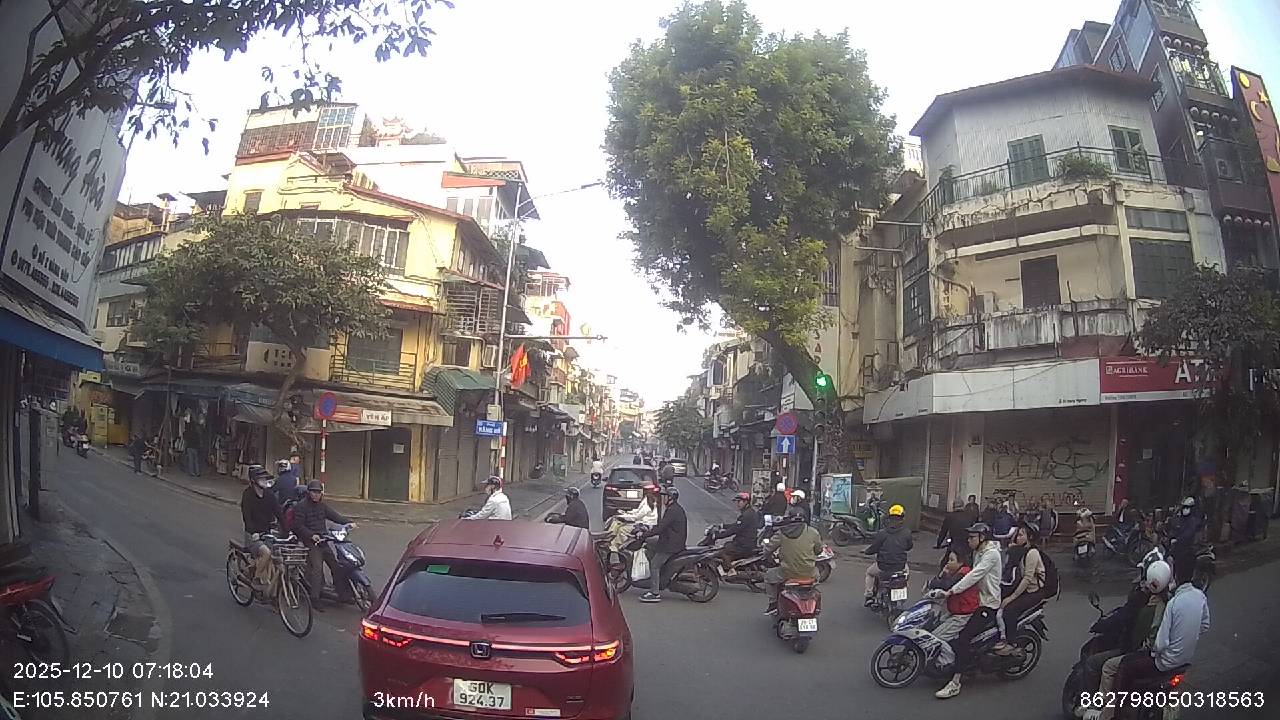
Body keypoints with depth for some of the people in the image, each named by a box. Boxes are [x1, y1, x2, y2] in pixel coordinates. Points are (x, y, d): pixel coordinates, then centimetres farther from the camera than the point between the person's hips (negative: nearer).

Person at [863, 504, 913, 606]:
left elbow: (873, 548, -9)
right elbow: (909, 548, 9)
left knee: (869, 571, 28)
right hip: (900, 566, 2)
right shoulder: (907, 533, -6)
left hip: (883, 567, -2)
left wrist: (865, 551, 13)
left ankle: (869, 596, 22)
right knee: (906, 568, 38)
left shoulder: (882, 533, -13)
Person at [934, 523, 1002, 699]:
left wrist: (951, 592, -29)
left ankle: (955, 684, -22)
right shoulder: (978, 552, 14)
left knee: (963, 638, -22)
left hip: (989, 605, -10)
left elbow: (974, 576, -26)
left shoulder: (991, 554, -17)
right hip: (978, 600, 10)